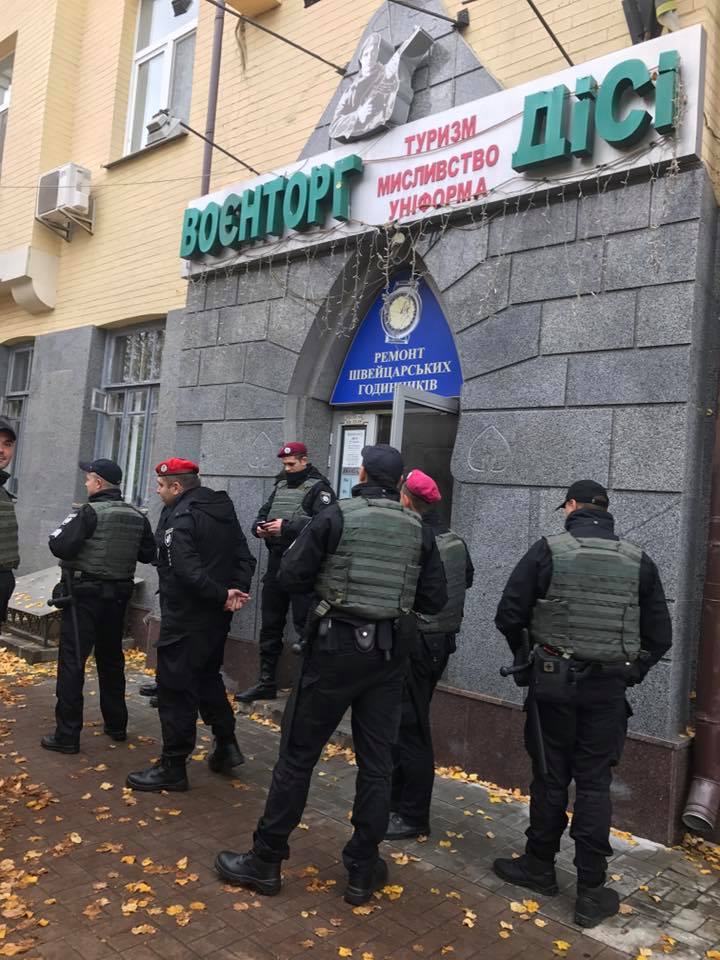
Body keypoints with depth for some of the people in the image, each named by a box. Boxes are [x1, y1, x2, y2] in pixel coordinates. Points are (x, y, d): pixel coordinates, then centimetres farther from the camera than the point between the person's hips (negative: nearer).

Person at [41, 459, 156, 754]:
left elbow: (60, 547, -20)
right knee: (112, 659, 18)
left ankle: (67, 735, 2)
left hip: (84, 594, -6)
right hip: (118, 596, 6)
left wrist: (57, 534, 0)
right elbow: (148, 554, 9)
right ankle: (116, 725, 28)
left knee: (72, 662, 0)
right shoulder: (137, 516, 4)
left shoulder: (89, 512, -14)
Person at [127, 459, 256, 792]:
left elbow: (187, 571, -28)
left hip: (186, 619, -9)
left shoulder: (181, 517, -18)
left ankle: (173, 768, 12)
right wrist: (237, 591, -5)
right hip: (217, 616, 9)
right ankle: (227, 745, 29)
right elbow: (244, 557, 6)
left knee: (175, 689, 2)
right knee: (208, 677, 23)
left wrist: (222, 595, -19)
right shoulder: (224, 510, 9)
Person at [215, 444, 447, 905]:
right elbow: (435, 599, 3)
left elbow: (291, 577, -7)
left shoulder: (337, 516, -9)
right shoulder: (419, 529, 1)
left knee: (298, 753, 8)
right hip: (390, 651, 4)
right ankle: (363, 871, 23)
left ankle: (266, 861, 20)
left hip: (338, 644, -3)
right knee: (376, 761, 12)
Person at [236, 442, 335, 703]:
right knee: (270, 626, 13)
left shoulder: (318, 488, -7)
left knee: (305, 626, -4)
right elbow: (264, 512, 21)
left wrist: (287, 526, -23)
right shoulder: (280, 485, 16)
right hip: (276, 562, 8)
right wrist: (259, 527, -2)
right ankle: (266, 682, 24)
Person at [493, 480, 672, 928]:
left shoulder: (548, 550, -7)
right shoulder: (639, 561, 2)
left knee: (550, 777, 11)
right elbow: (660, 636, 5)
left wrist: (524, 652, 13)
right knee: (595, 783, 9)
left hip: (554, 680, -2)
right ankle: (592, 891, 15)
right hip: (608, 688, 2)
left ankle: (540, 866, 27)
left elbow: (509, 615, -6)